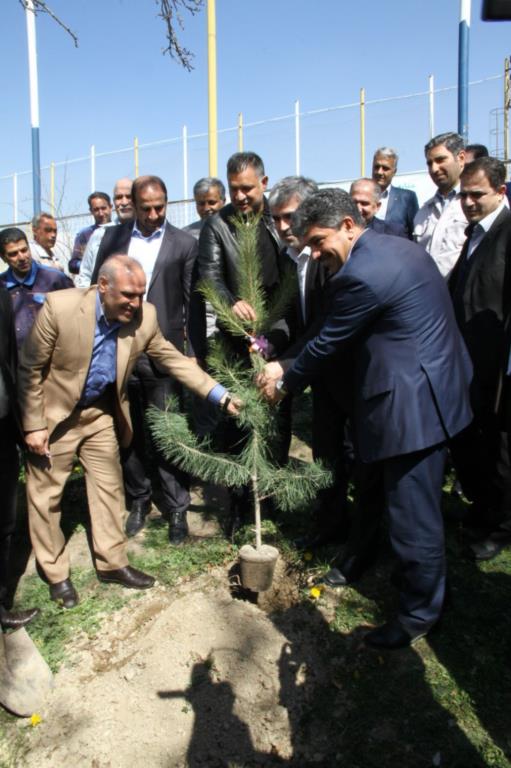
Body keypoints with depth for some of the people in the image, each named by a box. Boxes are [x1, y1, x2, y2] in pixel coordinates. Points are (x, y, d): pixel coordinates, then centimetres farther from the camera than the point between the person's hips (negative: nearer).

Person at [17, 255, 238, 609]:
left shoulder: (145, 316, -16)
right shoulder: (60, 306, -26)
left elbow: (174, 360, -6)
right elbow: (30, 369, -17)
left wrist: (221, 395, -14)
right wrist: (33, 426, -15)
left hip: (102, 413, 4)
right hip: (54, 413, -3)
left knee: (109, 486, 12)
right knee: (46, 495, 7)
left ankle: (112, 563, 29)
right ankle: (56, 573, 27)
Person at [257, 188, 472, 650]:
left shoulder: (360, 275, -20)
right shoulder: (398, 247, 12)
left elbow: (328, 344, -10)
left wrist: (285, 382, 7)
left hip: (412, 403, -11)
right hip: (435, 390, 11)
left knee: (414, 516, 4)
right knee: (419, 506, 24)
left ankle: (419, 613, 23)